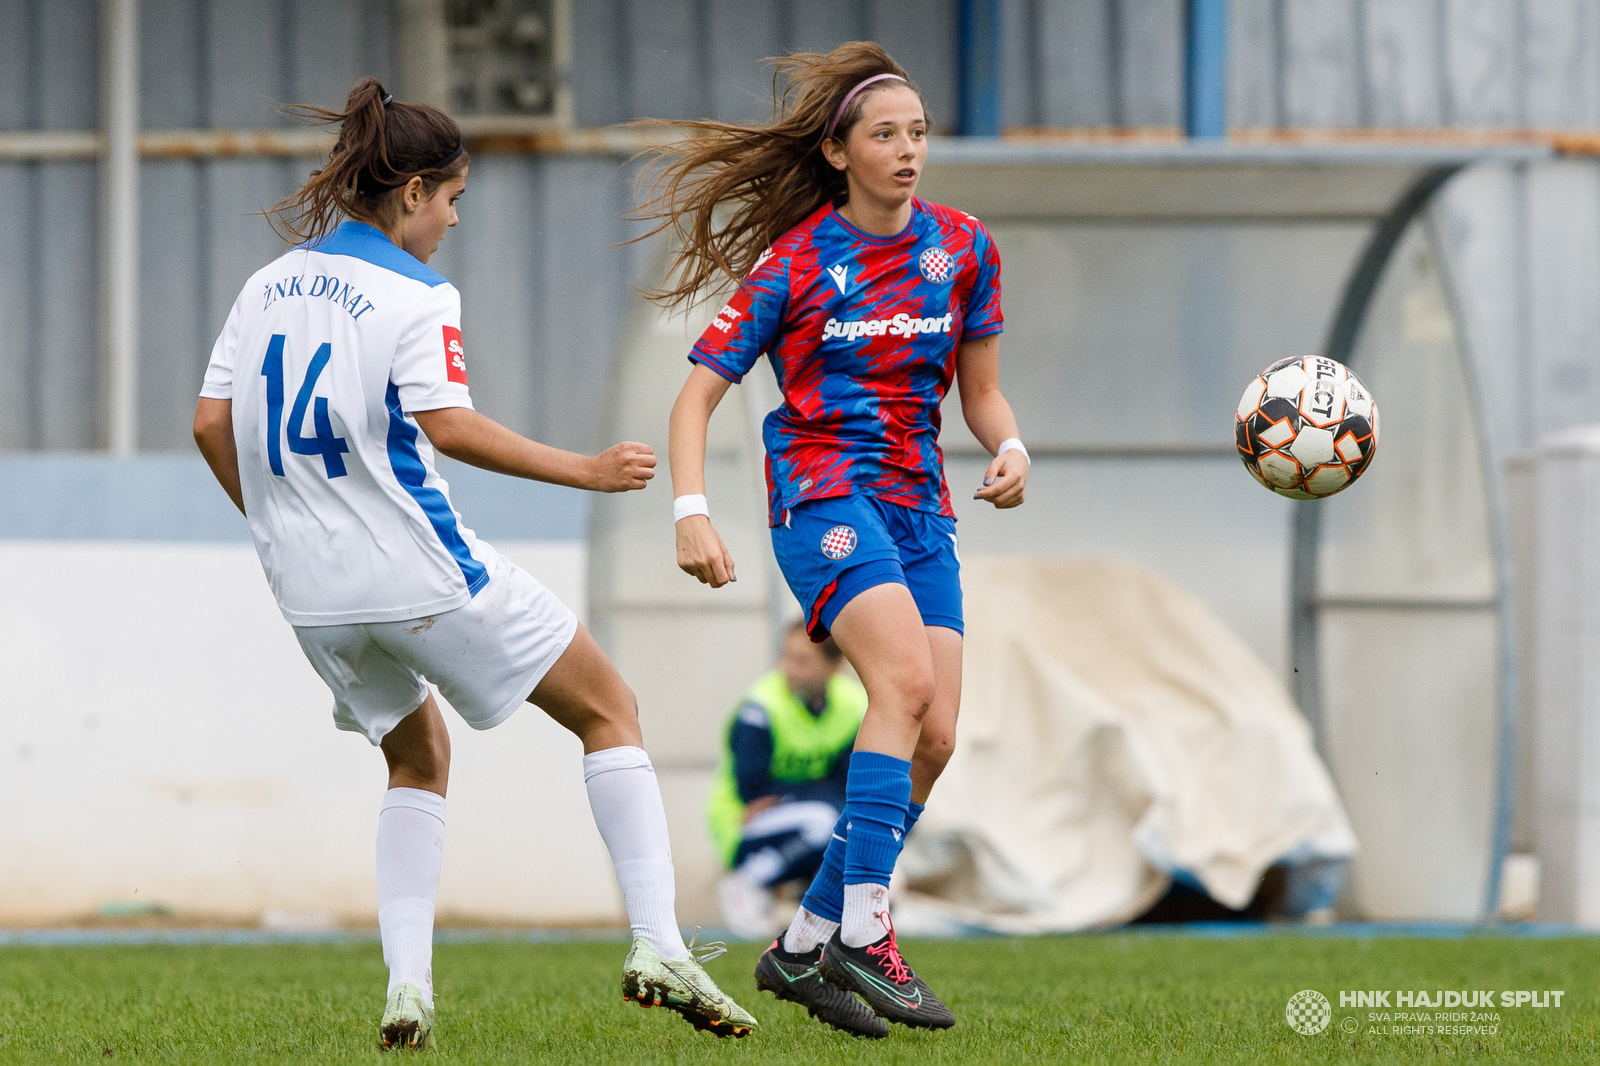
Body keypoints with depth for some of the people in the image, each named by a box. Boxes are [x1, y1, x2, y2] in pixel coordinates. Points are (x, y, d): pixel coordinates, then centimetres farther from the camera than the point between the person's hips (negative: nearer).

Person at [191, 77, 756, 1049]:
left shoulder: (269, 284, 10)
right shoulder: (416, 296, -10)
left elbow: (212, 424, 10)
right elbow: (449, 426, -21)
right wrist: (586, 472, -14)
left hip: (315, 592, 7)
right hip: (422, 571, -7)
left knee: (420, 755, 26)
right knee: (611, 711, 6)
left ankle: (407, 986, 10)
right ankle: (657, 947, -6)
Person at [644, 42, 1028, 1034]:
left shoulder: (962, 247, 8)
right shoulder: (793, 262, -4)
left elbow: (980, 391, 16)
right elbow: (700, 389, -3)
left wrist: (1010, 450, -6)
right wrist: (692, 511, -17)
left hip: (919, 505, 5)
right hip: (822, 493, -5)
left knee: (935, 736, -6)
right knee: (906, 675, -28)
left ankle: (805, 944, 6)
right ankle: (863, 932, -29)